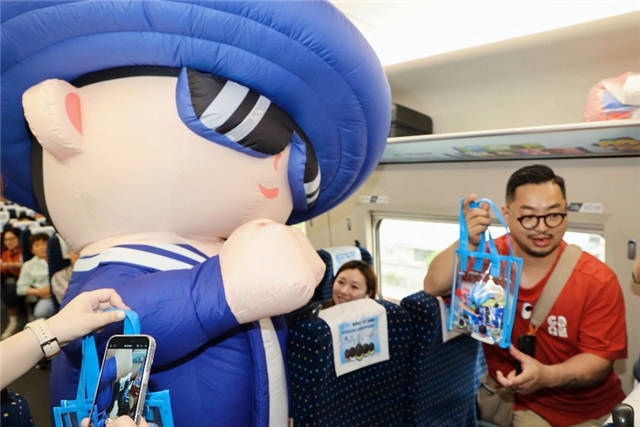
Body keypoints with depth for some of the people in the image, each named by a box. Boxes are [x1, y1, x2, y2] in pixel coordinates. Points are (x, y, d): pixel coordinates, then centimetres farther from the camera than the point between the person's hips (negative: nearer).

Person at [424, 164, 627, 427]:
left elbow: (599, 357, -13)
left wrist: (546, 376, -32)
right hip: (505, 392, -1)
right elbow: (433, 287, -21)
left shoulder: (598, 281, -15)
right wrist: (469, 243, -35)